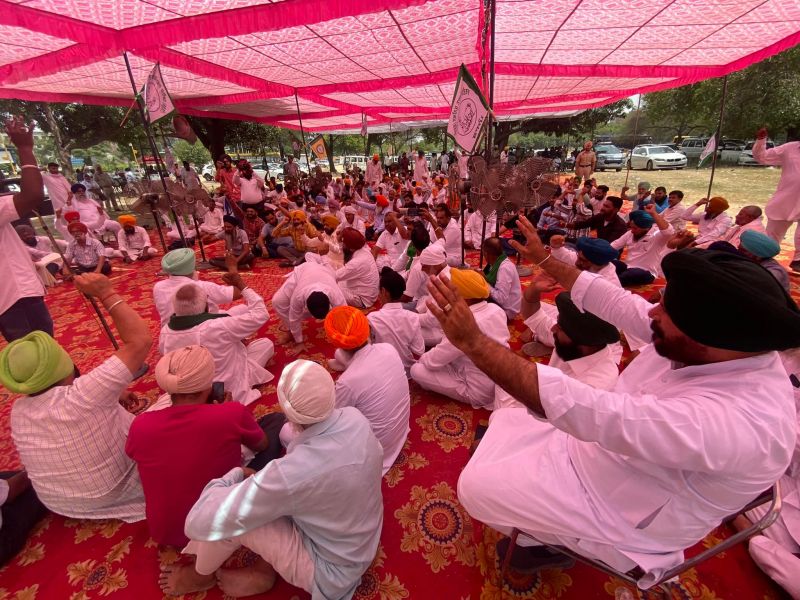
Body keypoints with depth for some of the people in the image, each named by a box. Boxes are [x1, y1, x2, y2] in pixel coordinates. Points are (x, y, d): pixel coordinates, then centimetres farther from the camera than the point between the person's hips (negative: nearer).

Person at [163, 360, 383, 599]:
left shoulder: (292, 474, -39)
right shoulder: (355, 417, -20)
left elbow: (200, 523, -26)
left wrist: (235, 474, -8)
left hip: (331, 572, -6)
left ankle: (203, 575, 21)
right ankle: (264, 570, 19)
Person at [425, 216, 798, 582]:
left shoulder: (740, 420, -39)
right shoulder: (702, 344, -16)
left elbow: (583, 410, -46)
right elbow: (615, 303, -6)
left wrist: (472, 341, -46)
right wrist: (543, 260, 0)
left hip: (620, 513, -7)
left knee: (475, 487, -9)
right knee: (506, 418, 12)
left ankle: (550, 538, 21)